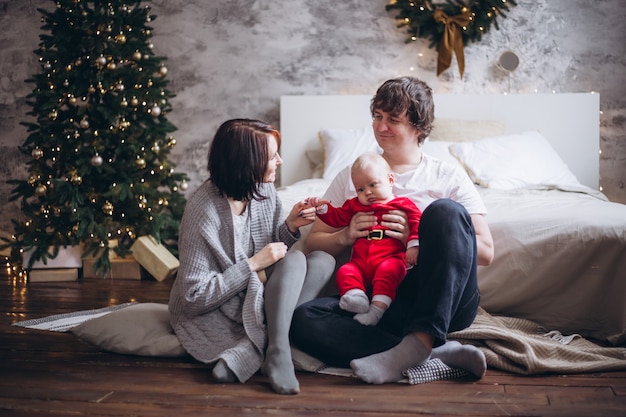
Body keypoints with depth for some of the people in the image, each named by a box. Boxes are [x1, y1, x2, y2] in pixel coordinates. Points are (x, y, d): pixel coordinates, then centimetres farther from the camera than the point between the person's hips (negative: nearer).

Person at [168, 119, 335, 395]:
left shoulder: (263, 189, -3)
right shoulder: (204, 212, -25)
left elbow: (273, 249, 10)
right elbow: (194, 296, -23)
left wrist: (290, 226, -11)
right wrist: (253, 264, -24)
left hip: (257, 295, 8)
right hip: (212, 316, -8)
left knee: (323, 261, -11)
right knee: (295, 260, -20)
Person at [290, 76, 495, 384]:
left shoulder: (448, 177, 13)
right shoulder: (351, 177, 20)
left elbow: (485, 252, 3)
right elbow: (312, 243, 18)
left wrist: (419, 236, -8)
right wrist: (345, 236, -4)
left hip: (443, 300, -2)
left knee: (445, 210, -27)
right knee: (304, 319, -28)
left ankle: (420, 342, -35)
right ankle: (439, 351, -29)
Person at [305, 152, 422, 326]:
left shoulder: (403, 204, 11)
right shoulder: (355, 205, 27)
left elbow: (416, 222, 0)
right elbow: (337, 217, 29)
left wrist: (414, 245, -16)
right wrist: (322, 207, 12)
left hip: (390, 258, -4)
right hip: (360, 262, 5)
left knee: (388, 270, -36)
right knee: (345, 272, -24)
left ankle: (379, 306, -48)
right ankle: (355, 297, -44)